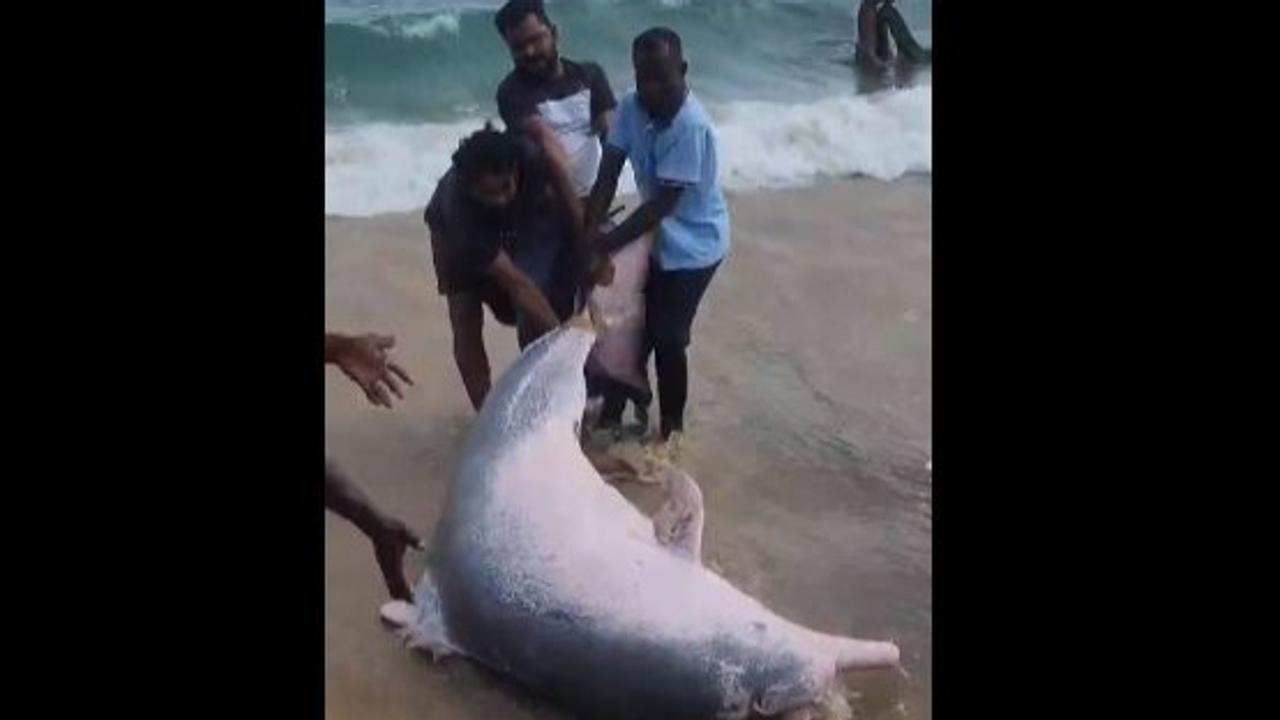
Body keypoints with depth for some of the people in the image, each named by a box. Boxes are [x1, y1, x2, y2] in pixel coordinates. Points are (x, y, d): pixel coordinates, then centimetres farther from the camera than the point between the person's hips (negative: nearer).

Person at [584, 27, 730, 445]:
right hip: (660, 238, 7)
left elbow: (663, 203, -28)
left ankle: (671, 431, 18)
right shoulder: (631, 108, -9)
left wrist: (606, 245, -26)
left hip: (693, 245, -7)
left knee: (667, 339, -1)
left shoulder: (690, 125, -29)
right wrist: (588, 235, -20)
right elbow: (607, 176, -10)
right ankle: (613, 413, 33)